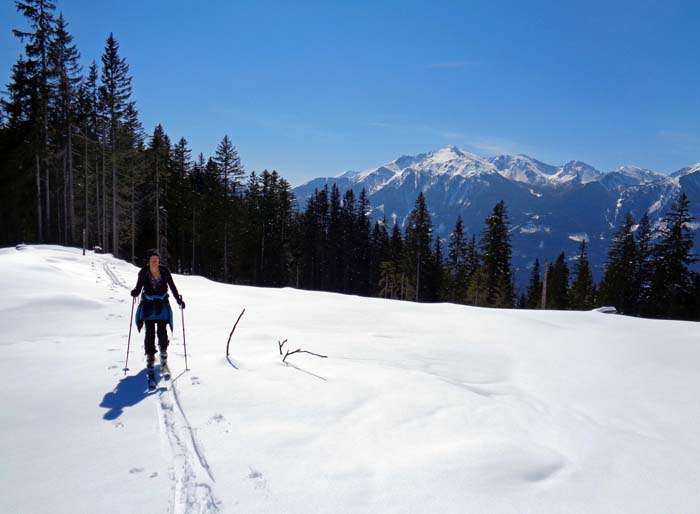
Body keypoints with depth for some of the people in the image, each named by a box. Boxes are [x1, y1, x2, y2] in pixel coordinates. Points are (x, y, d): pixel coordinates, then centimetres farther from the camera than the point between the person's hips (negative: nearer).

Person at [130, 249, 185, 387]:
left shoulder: (165, 271, -2)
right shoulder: (143, 272, -4)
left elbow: (172, 286, 6)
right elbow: (138, 288, -1)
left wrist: (178, 299, 0)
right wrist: (134, 293, -23)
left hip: (162, 305, 1)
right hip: (148, 306, -1)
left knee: (162, 333, -3)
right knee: (150, 334, -7)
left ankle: (163, 358, 21)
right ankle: (150, 364, -4)